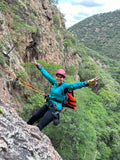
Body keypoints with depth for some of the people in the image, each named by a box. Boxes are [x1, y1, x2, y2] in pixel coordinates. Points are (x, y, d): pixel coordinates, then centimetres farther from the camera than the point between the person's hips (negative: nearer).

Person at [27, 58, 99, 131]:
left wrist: (89, 83, -46)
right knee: (35, 117, 22)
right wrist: (38, 65, 19)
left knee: (39, 126, -10)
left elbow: (77, 85, -31)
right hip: (47, 106, 7)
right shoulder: (55, 82, 1)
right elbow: (46, 75, 11)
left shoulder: (65, 86, -17)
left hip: (54, 110, -7)